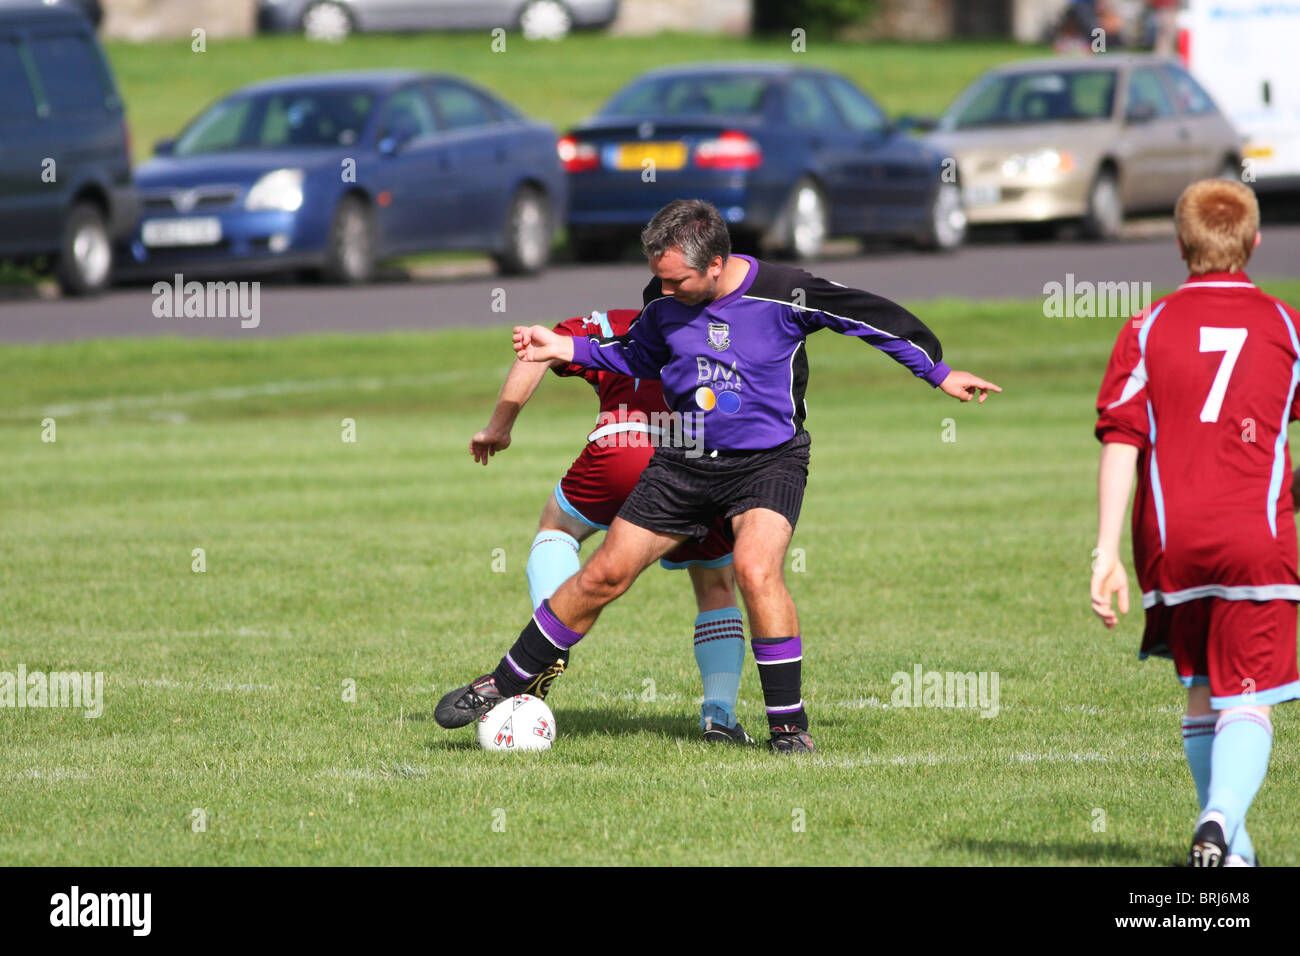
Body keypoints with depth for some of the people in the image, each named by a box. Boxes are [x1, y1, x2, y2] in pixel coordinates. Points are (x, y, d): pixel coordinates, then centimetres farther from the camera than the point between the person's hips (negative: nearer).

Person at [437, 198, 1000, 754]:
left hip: (767, 461, -4)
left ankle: (789, 725, -18)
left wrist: (939, 374, 2)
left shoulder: (784, 294, -18)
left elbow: (876, 318, -6)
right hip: (684, 461, 4)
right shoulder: (668, 305, -4)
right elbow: (637, 356, 17)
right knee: (605, 574, 1)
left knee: (756, 570, -30)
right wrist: (569, 349, 3)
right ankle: (504, 686, 15)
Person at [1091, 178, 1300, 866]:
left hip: (1172, 539, 1)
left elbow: (1118, 442, -3)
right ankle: (1220, 822, -30)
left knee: (1202, 695, 19)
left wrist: (1106, 553, -5)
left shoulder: (1148, 329, 4)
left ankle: (1229, 846, 23)